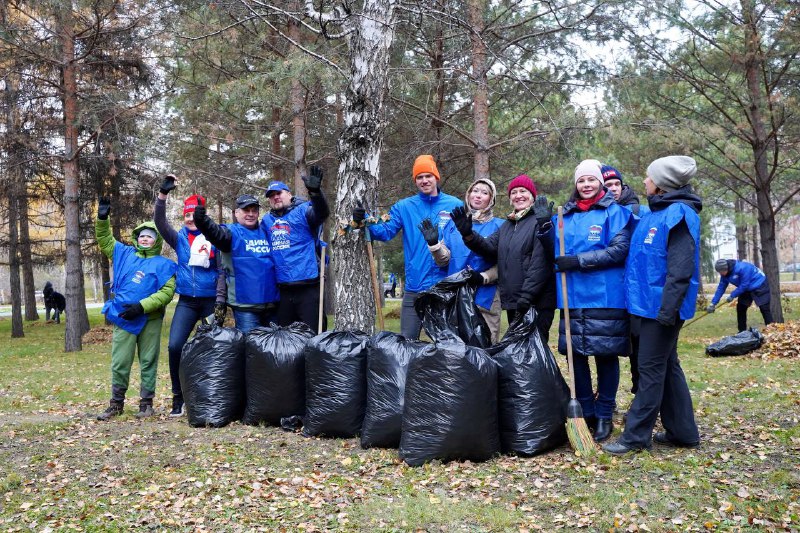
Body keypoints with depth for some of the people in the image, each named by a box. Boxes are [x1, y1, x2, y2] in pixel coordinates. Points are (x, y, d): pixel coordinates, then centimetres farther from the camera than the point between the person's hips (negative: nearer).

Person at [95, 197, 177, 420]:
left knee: (148, 362, 6)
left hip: (150, 321, -3)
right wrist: (102, 219, 4)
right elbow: (105, 241, 19)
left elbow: (166, 292, -12)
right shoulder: (125, 254, 10)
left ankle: (146, 403, 15)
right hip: (124, 320, 3)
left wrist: (142, 306, -20)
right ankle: (116, 403, 16)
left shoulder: (164, 265, -3)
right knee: (119, 363, 5)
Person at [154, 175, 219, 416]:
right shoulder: (179, 238, 7)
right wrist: (162, 194, -17)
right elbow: (160, 222, -6)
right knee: (175, 346, -12)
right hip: (187, 301, 2)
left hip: (210, 301, -2)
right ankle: (178, 397, 1)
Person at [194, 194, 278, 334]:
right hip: (245, 306, -5)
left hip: (271, 303, 5)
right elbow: (216, 233, -24)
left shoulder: (266, 232, 13)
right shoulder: (232, 232, -2)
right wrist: (202, 221, -45)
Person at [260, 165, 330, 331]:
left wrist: (315, 191, -40)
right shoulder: (266, 220, 16)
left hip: (308, 287, -6)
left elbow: (322, 213, -23)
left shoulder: (303, 210, -2)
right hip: (283, 289, 6)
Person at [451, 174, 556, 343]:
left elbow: (540, 263, -16)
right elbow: (490, 247, 5)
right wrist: (468, 235, -12)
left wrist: (527, 295, -20)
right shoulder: (507, 224, 19)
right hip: (512, 303, 8)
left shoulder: (540, 221, -7)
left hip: (536, 302, -8)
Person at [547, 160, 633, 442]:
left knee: (606, 356, 3)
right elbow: (557, 252, 25)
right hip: (572, 298, 5)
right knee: (576, 355, 7)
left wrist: (579, 260, -17)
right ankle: (584, 412, 21)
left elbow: (620, 249, -13)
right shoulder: (566, 215, 14)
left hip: (605, 299, -5)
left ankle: (604, 416, 15)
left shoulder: (615, 212, -1)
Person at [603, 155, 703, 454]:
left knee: (651, 368, -3)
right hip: (650, 302, 10)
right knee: (667, 365, 14)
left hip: (661, 305, -10)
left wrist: (668, 308, -24)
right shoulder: (655, 212, 14)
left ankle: (636, 435, 4)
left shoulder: (679, 214, -15)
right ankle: (682, 432, 23)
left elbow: (680, 268, -21)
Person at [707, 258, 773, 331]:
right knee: (740, 308, 5)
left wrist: (732, 295, -23)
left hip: (760, 286, -8)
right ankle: (742, 332, 13)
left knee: (764, 308, -11)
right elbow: (721, 288, -6)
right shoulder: (725, 274, -10)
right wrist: (713, 303, -11)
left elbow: (744, 285, -30)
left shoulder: (742, 268, -35)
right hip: (747, 289, 8)